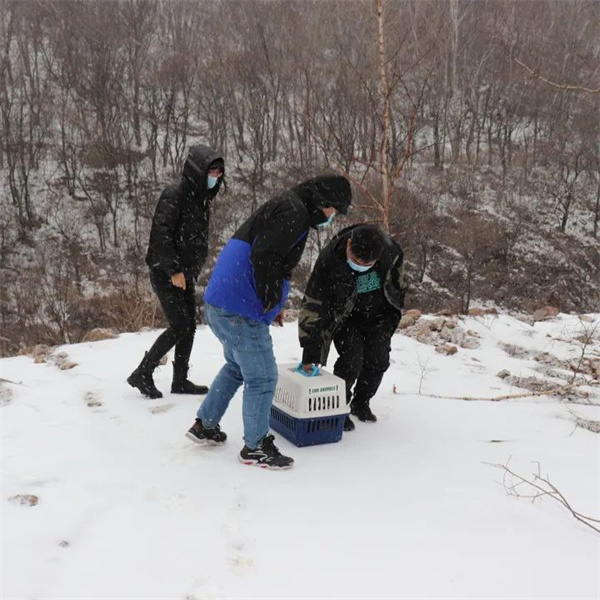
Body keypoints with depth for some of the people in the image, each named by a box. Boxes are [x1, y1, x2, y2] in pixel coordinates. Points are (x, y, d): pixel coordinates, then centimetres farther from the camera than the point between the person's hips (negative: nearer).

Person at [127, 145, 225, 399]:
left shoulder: (201, 199, 12)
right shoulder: (173, 195, -15)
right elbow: (161, 234, -22)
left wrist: (191, 270, 13)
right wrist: (173, 270, -21)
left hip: (185, 274, 8)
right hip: (166, 274, -8)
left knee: (189, 327, 7)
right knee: (179, 326, -9)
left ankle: (180, 381, 18)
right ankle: (142, 374, 4)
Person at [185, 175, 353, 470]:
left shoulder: (285, 206, 19)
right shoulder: (294, 211, -13)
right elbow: (263, 257, -25)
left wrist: (271, 303, 17)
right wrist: (271, 300, -11)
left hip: (219, 304, 11)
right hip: (240, 311, -11)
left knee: (236, 366, 27)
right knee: (262, 378, 2)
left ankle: (204, 425, 36)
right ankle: (256, 447, 16)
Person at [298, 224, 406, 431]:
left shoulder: (391, 250, -25)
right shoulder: (329, 260, -34)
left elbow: (397, 283, -1)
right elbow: (313, 306, -31)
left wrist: (394, 314, 9)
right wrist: (310, 353, -32)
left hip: (378, 317, 4)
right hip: (345, 319, -3)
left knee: (378, 360, 1)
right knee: (352, 360, -17)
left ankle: (361, 403, 25)